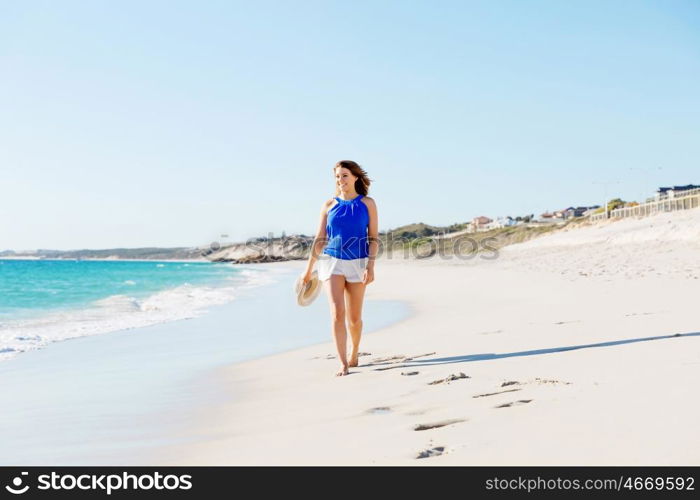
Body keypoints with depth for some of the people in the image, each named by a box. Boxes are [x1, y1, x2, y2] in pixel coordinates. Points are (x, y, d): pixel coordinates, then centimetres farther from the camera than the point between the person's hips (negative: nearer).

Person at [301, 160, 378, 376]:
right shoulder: (329, 205, 5)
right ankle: (343, 364, -11)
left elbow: (374, 238, -2)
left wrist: (370, 267, -12)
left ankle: (355, 351, 34)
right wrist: (308, 269, 8)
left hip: (357, 263, 0)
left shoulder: (367, 204, 1)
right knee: (337, 313, -14)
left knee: (354, 317, 7)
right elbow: (319, 239, 9)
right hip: (332, 262, 0)